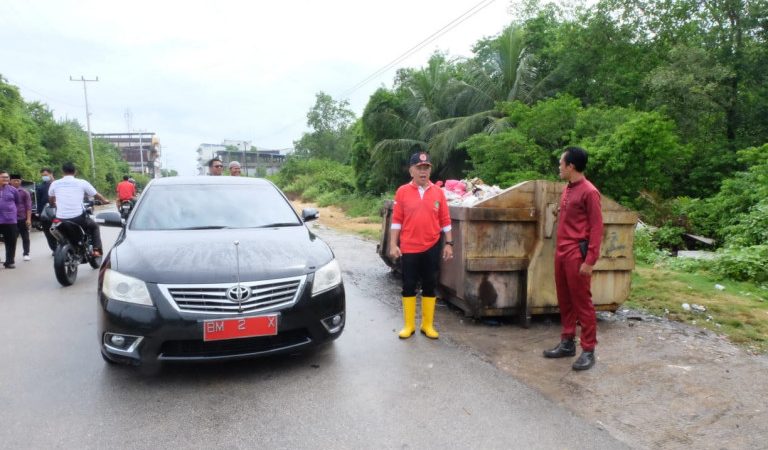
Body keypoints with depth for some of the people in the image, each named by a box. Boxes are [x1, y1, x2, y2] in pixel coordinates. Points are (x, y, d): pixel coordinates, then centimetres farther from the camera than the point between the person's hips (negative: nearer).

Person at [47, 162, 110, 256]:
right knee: (94, 227, 23)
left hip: (61, 219, 3)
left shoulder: (55, 183, 6)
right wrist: (105, 201, 32)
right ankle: (96, 250, 8)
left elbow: (51, 200, 25)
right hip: (78, 217, -2)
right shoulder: (82, 183, -1)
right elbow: (96, 195, 11)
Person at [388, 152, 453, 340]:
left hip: (432, 247, 1)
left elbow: (445, 221, 5)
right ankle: (409, 325, 18)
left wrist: (449, 243, 2)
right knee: (408, 286, 6)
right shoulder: (402, 191, -2)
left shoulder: (438, 192, 2)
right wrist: (393, 244, -5)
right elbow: (396, 220, -1)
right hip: (409, 248, -1)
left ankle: (428, 325, 20)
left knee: (429, 286, 9)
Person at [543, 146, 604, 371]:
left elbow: (596, 228, -13)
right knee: (565, 301, 14)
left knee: (582, 302, -1)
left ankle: (588, 350, 8)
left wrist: (590, 260, -17)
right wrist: (559, 250, 18)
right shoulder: (567, 189, 14)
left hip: (577, 255, -8)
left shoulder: (589, 192, -12)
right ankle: (567, 343, 25)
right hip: (561, 253, 8)